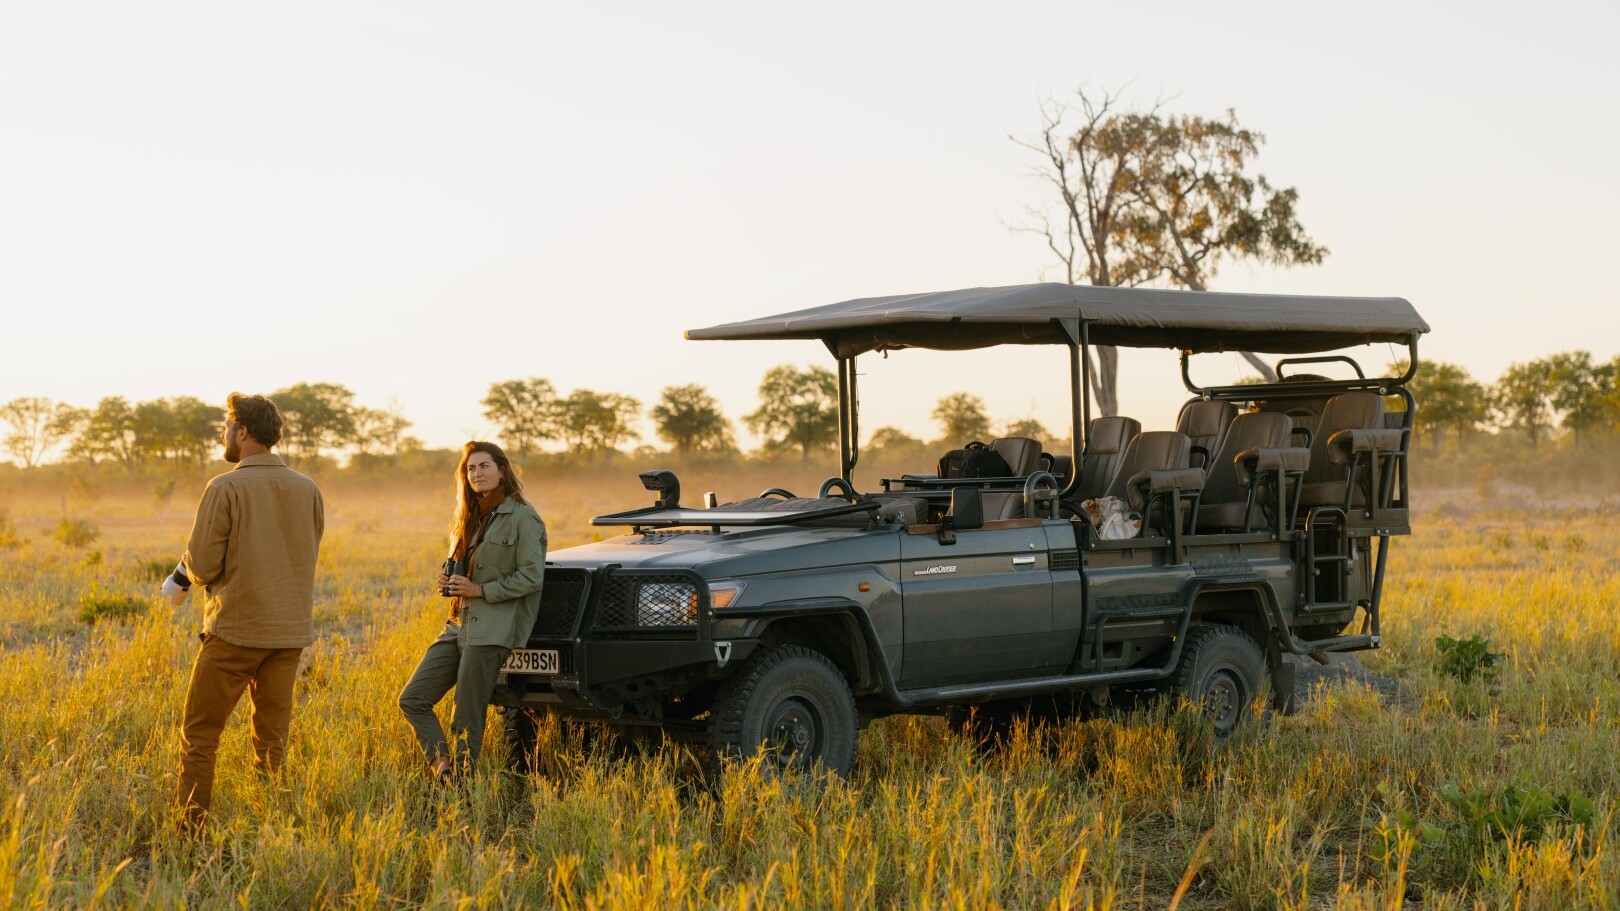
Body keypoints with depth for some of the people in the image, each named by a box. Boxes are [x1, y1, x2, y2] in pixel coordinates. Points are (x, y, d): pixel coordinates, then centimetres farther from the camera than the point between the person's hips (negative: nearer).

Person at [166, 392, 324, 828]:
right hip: (290, 632, 5)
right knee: (272, 735, 12)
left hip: (234, 630, -5)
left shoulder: (225, 488, -12)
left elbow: (202, 567, -12)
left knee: (199, 732, 5)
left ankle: (191, 824, 4)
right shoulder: (309, 490, 4)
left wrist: (189, 571, 11)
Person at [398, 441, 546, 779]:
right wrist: (449, 581, 6)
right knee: (411, 700, -1)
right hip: (458, 625, 9)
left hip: (492, 630, -8)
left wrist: (479, 590, -15)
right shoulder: (471, 519, 19)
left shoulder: (523, 518, -6)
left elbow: (531, 577, -12)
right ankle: (441, 765, 2)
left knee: (467, 719, -6)